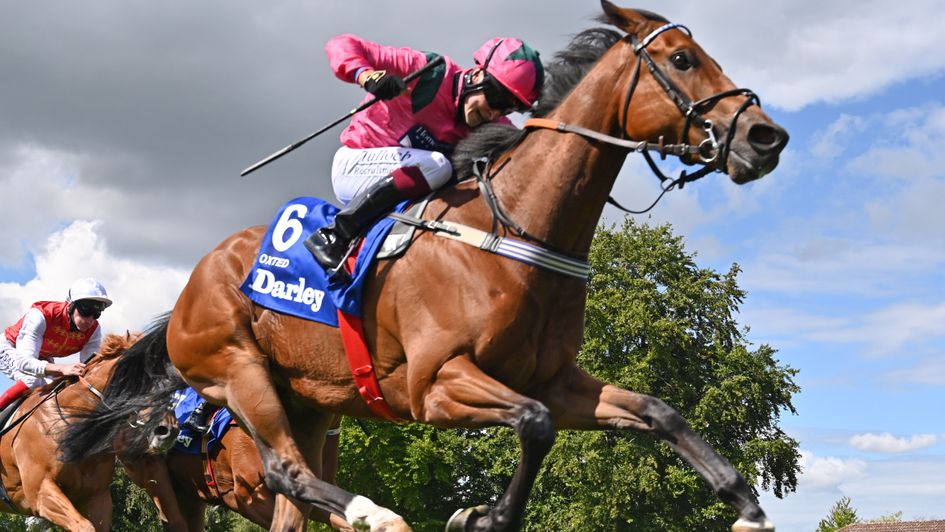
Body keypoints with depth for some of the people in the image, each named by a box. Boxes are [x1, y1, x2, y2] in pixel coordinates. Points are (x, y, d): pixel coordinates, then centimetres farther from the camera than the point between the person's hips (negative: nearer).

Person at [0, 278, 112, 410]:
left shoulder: (93, 330, -23)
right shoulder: (40, 316, -38)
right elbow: (23, 361, -48)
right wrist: (62, 369, -64)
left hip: (42, 359, 6)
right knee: (34, 381, -31)